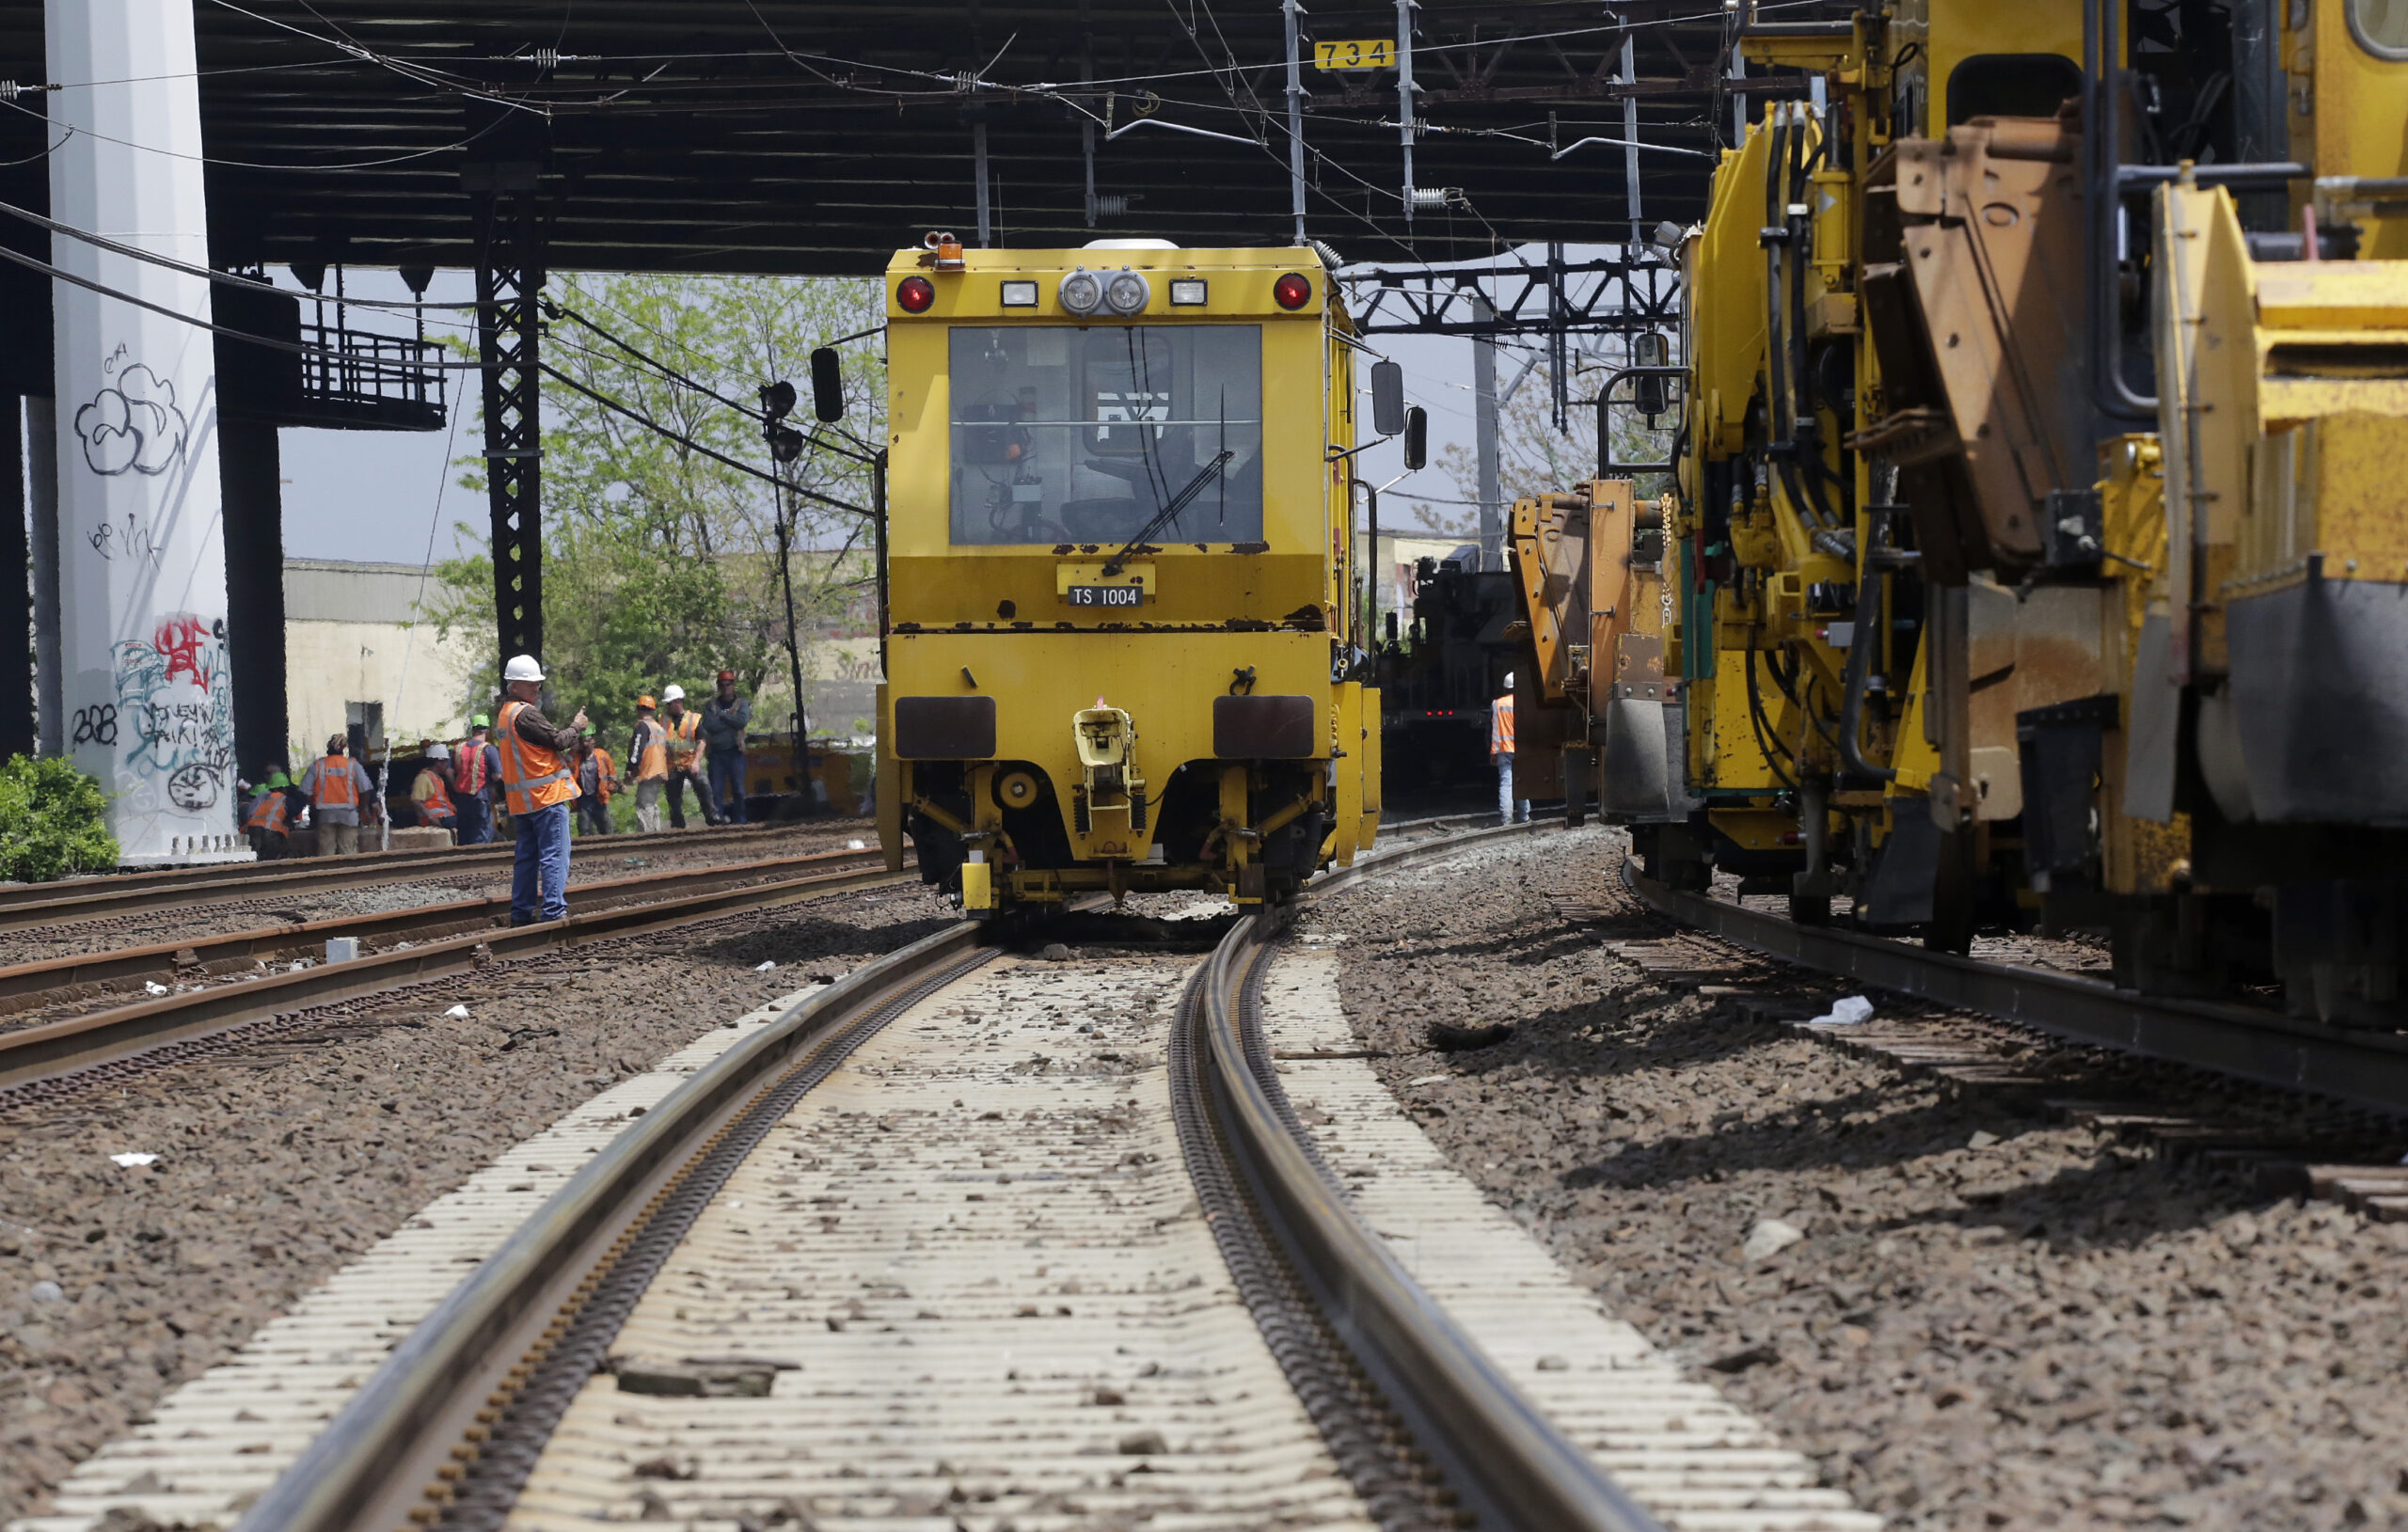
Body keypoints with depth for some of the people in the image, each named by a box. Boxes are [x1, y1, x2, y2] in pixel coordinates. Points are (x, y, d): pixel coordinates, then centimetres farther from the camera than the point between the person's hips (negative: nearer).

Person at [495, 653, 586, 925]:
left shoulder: (505, 715, 16)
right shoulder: (526, 714, -16)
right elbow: (557, 740, -15)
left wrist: (566, 730, 6)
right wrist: (576, 727, 1)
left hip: (521, 799, 10)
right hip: (546, 795, -10)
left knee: (527, 856, 13)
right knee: (555, 855, -9)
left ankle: (522, 912, 15)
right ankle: (554, 910, -14)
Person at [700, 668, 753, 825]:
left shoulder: (742, 704, 8)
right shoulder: (710, 706, 10)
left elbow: (743, 721, -12)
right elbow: (709, 726, -7)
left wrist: (722, 716, -6)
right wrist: (731, 721, -7)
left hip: (734, 751, -1)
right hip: (716, 752, 1)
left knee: (738, 788, 0)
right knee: (716, 789, -3)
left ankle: (739, 818, 6)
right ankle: (718, 817, 0)